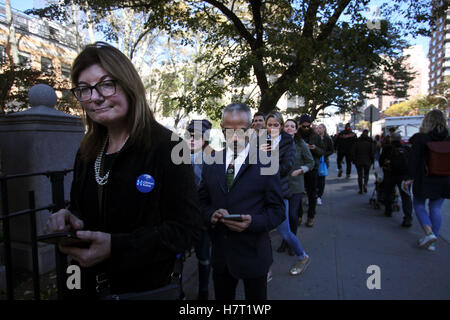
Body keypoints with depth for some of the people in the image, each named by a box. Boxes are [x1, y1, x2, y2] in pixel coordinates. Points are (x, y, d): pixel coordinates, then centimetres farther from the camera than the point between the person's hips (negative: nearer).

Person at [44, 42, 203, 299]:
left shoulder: (166, 147, -18)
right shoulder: (87, 152, 2)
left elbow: (188, 228, -21)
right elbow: (83, 211, 13)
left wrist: (115, 247, -29)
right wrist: (69, 221, -10)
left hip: (148, 288, -5)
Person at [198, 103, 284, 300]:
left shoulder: (266, 163, -8)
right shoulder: (211, 163, 3)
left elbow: (277, 210, -7)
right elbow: (203, 201, 8)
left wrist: (253, 221, -25)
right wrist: (211, 215, -14)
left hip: (253, 254, -3)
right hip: (220, 253, 3)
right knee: (221, 297, 21)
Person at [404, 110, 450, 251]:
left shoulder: (420, 138, -9)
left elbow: (413, 160, -11)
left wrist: (410, 177, -7)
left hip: (424, 180, -4)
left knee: (419, 204, 12)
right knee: (436, 208, 10)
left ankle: (429, 233, -7)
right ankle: (432, 241, 16)